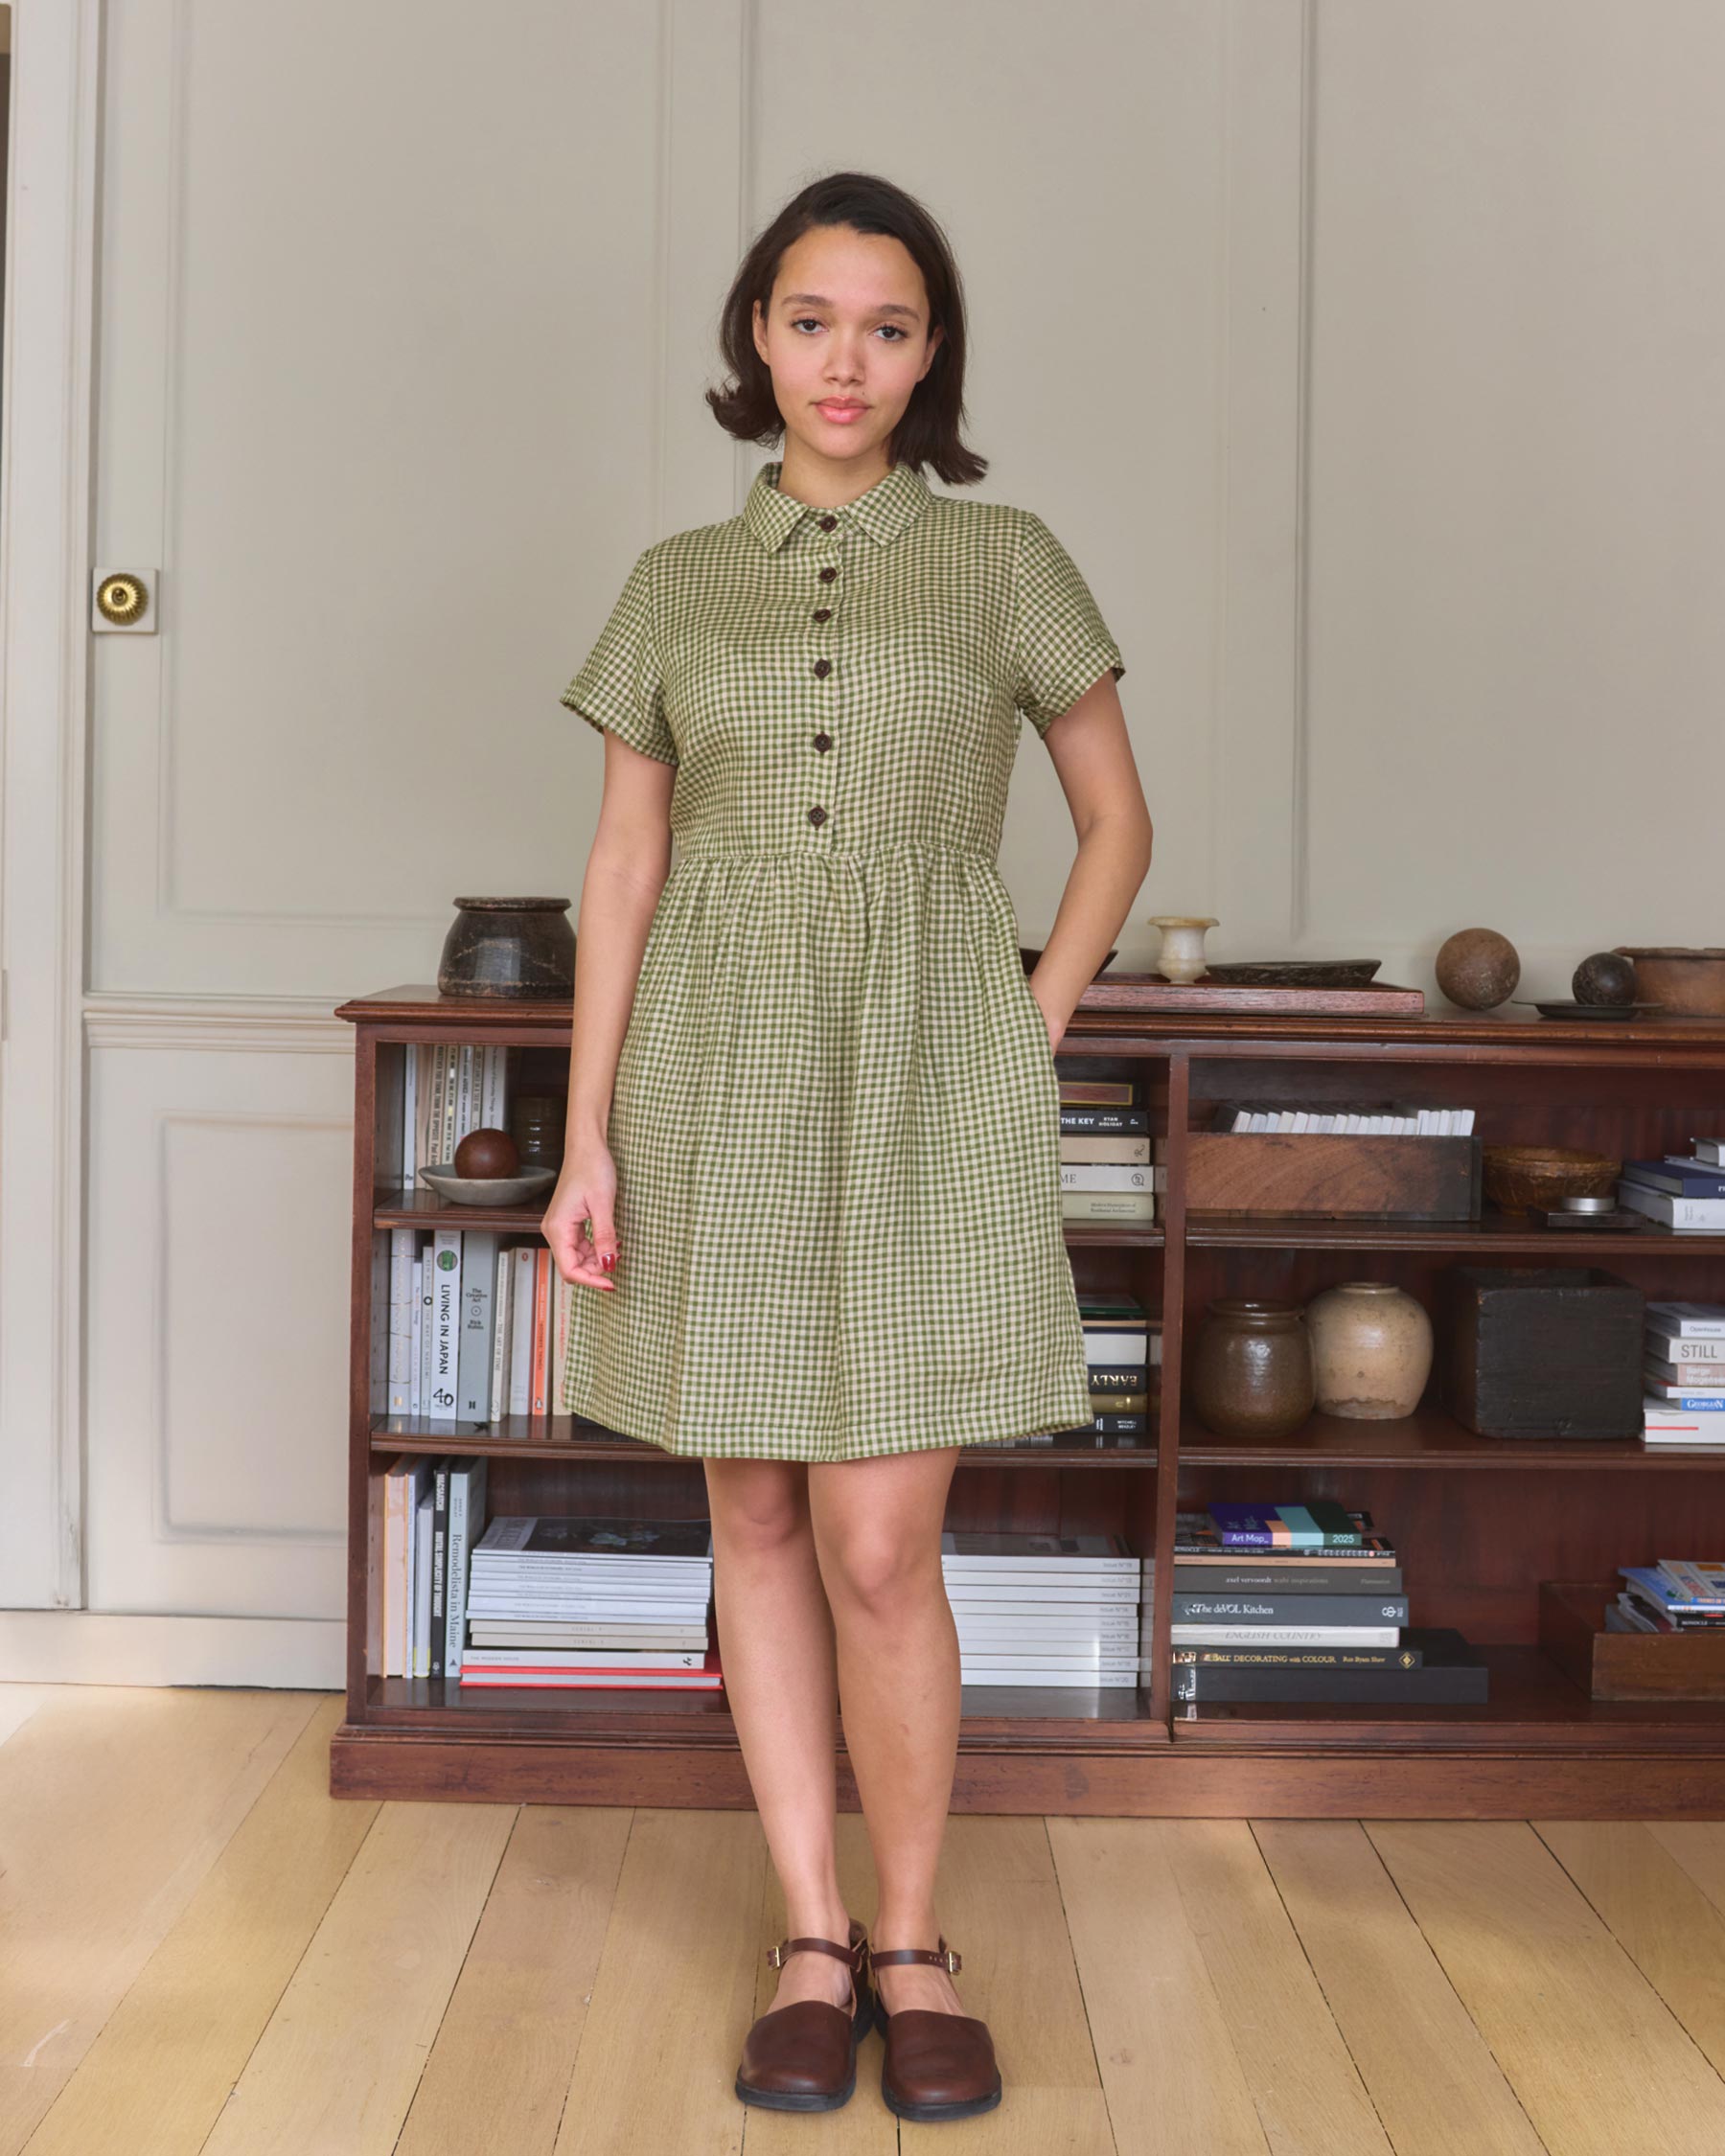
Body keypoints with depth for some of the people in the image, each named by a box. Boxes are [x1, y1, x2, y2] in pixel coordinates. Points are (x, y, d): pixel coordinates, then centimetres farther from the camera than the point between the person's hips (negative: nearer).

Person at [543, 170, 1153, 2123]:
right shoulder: (679, 584, 9)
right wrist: (586, 1136, 0)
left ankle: (911, 1941, 16)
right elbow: (624, 869, 6)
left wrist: (1037, 1027, 1)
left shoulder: (1004, 565, 5)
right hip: (723, 1083, 2)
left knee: (882, 1547, -6)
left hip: (925, 1089, -2)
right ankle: (812, 1940, 20)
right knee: (756, 1523, 6)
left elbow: (1117, 821, 12)